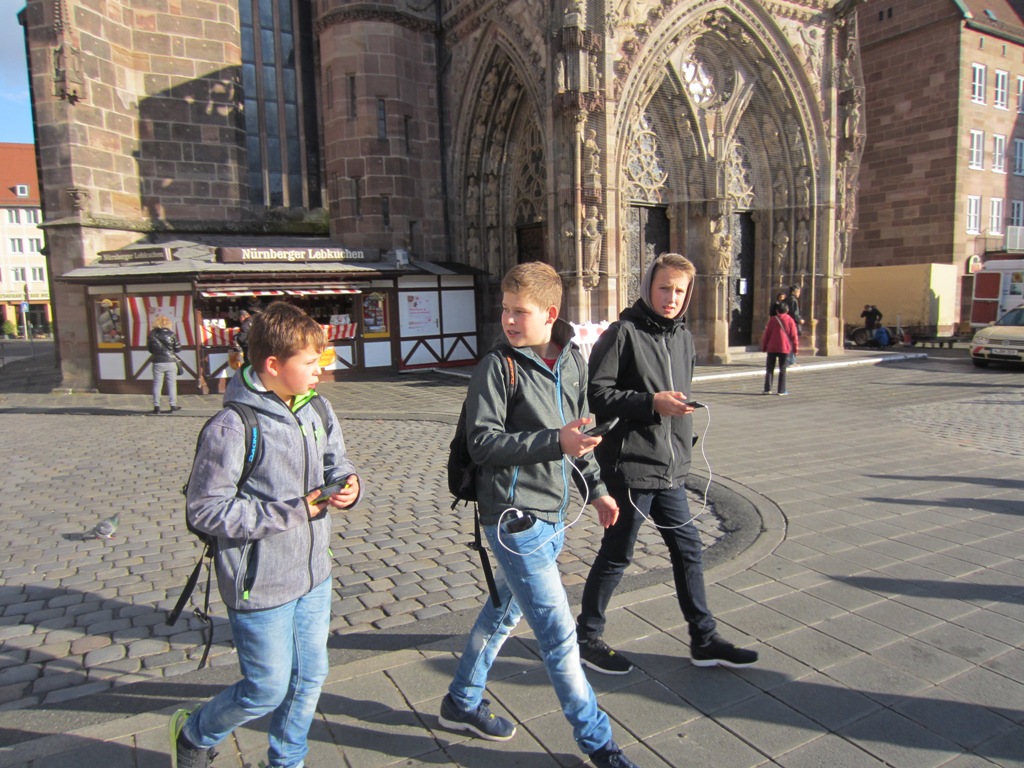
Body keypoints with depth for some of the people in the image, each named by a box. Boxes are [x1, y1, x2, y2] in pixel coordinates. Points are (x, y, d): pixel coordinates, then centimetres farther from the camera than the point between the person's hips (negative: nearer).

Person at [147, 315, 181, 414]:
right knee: (172, 384, 6)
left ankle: (156, 406, 7)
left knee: (157, 384, 7)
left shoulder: (152, 335, -1)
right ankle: (172, 405, 7)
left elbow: (149, 348, 8)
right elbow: (178, 349, -2)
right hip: (170, 362, -1)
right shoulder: (171, 334, -6)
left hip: (157, 362, 1)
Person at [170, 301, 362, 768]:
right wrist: (292, 511, -23)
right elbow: (205, 510, -20)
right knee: (268, 689, 9)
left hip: (314, 575, 7)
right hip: (261, 584, -6)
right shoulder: (232, 428, -22)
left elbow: (336, 464, 10)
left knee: (309, 679, 19)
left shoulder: (317, 411, -1)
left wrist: (348, 485, -14)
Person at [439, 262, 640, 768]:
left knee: (504, 612, 21)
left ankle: (462, 703, 41)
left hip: (552, 516, 7)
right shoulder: (497, 366, -14)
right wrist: (554, 442, -28)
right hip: (515, 517, -7)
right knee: (557, 634, -1)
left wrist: (595, 489, 19)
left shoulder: (572, 360, 5)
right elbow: (482, 441, -19)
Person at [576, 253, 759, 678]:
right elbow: (596, 394, -16)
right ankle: (586, 637, 23)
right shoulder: (623, 332, -11)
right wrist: (651, 402, -23)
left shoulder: (684, 338, 12)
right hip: (630, 466, -8)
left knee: (688, 550, 15)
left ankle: (704, 639, 31)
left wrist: (683, 426, 17)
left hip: (670, 469, 8)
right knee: (616, 555, 4)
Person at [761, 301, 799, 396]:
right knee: (782, 370, 5)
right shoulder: (790, 320, -1)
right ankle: (782, 390, 4)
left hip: (772, 348, 1)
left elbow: (766, 335, 1)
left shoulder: (772, 320, 1)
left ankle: (767, 389, 2)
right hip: (785, 348, 0)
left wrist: (764, 347, 10)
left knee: (769, 369, 7)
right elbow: (794, 335, 0)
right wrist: (796, 348, 8)